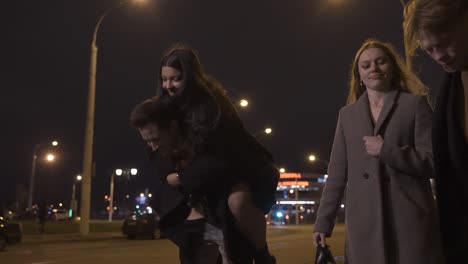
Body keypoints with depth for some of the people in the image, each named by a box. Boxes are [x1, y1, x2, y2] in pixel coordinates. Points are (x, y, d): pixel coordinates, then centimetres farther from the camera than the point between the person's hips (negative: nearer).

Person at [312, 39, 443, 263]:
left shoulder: (415, 104, 6)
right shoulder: (347, 114, 15)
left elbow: (434, 161, -1)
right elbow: (337, 172, 12)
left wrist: (387, 150, -11)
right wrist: (323, 222, 7)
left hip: (409, 219, -2)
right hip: (363, 223, 2)